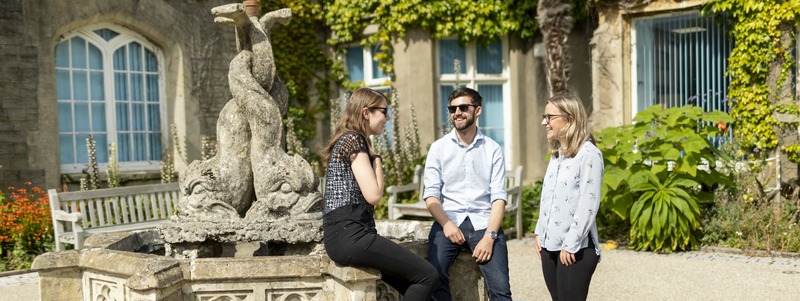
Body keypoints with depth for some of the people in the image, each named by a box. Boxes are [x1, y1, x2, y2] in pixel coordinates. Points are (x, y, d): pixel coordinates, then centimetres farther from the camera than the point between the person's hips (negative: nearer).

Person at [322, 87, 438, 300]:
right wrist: (376, 158, -2)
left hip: (343, 234, 10)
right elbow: (373, 195, -14)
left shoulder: (348, 140, 22)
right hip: (349, 235, -10)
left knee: (411, 283, 8)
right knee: (427, 275, -10)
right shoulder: (354, 140, -8)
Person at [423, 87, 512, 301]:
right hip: (448, 221, 0)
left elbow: (498, 197, 0)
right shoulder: (438, 148, 7)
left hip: (483, 222, 0)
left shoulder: (493, 150, 6)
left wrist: (489, 235, -14)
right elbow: (431, 194, 2)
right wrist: (447, 224, -14)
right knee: (434, 279, -22)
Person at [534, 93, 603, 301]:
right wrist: (539, 233, 11)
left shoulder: (588, 154, -12)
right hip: (550, 245, 8)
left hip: (575, 249, -8)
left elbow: (588, 205, -17)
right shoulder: (556, 154, 13)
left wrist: (570, 245, -17)